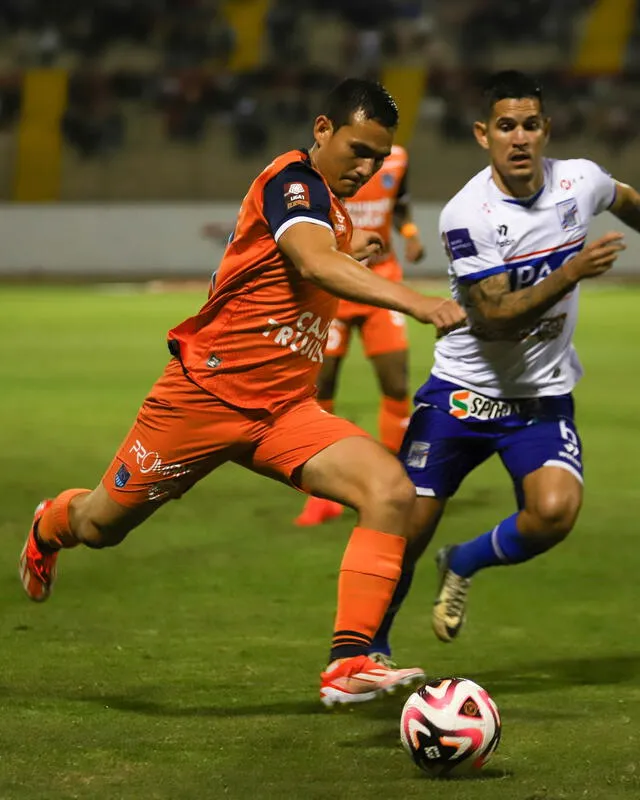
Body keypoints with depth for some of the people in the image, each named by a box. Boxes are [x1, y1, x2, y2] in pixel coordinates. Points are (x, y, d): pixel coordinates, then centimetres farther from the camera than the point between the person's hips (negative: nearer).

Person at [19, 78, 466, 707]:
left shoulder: (329, 206, 11)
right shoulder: (293, 181, -16)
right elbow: (314, 263, -38)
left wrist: (347, 253, 16)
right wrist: (411, 300, -50)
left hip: (284, 412, 7)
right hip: (206, 394, -7)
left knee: (392, 492, -20)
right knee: (99, 525, 12)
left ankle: (348, 664, -25)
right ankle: (50, 526, 51)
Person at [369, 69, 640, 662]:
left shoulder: (579, 181, -7)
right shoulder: (466, 215, -20)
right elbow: (493, 319, -24)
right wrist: (571, 274, -32)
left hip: (544, 398, 3)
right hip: (463, 390, -2)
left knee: (555, 510, -23)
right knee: (408, 529, -5)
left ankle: (463, 565, 8)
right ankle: (371, 646, 23)